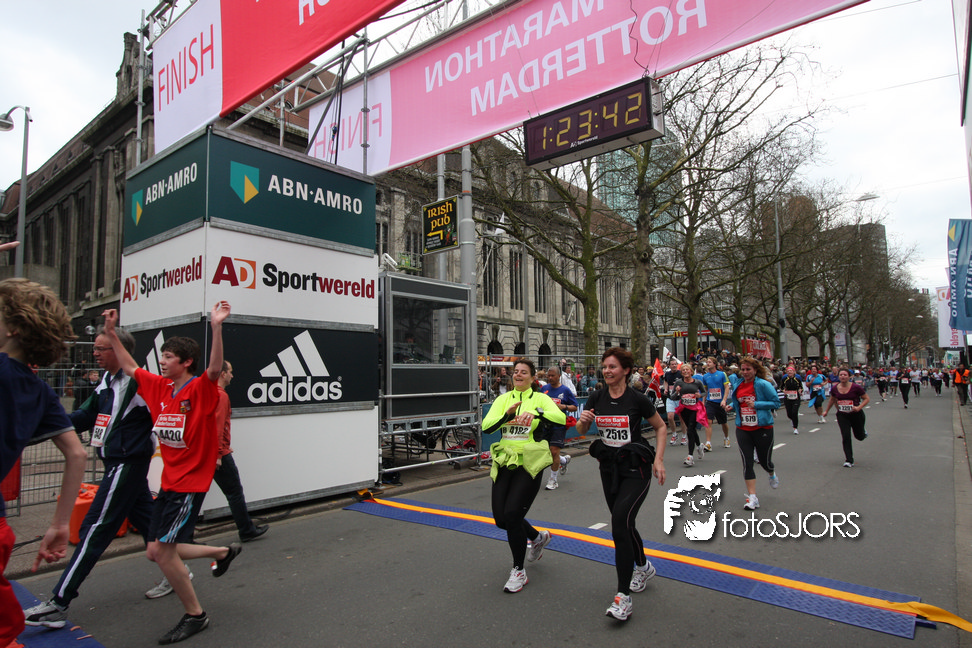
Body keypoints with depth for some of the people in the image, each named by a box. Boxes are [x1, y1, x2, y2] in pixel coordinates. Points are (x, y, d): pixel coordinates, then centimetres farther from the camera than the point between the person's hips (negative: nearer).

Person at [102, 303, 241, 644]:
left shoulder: (201, 389, -16)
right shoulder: (159, 387, 5)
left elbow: (215, 369, -36)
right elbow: (130, 367, 19)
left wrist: (216, 327, -48)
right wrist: (111, 333, 15)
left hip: (191, 483, -8)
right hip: (169, 482, 8)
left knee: (163, 551, -6)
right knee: (155, 553, 13)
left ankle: (195, 615, 14)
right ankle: (223, 552, 33)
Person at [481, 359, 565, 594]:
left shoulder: (540, 399, -1)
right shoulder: (503, 399, 8)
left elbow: (562, 418, -19)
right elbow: (486, 427, -6)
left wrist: (537, 413, -35)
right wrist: (508, 413, -21)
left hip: (530, 462, -4)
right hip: (505, 461, 5)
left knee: (512, 514, -11)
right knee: (501, 519, 6)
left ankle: (519, 571, 12)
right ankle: (538, 537, 38)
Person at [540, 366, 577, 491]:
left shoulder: (565, 390, -3)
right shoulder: (544, 388, 7)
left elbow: (575, 407, 0)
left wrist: (563, 407, -16)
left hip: (559, 425, -4)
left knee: (554, 451, -8)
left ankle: (553, 479, 9)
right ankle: (564, 460, 40)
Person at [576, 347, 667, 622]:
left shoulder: (637, 399, -12)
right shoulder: (597, 398, -1)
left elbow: (660, 427, 1)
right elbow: (581, 430, 5)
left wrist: (659, 459, -9)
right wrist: (583, 420, -18)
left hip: (635, 468, -5)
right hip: (609, 467, 5)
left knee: (620, 522, -17)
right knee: (623, 523, 17)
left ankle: (623, 597, -8)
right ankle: (643, 567, 46)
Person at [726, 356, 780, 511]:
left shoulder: (763, 384, -11)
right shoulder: (737, 384, 4)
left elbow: (776, 402, -11)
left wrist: (756, 404, -21)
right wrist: (731, 405, 2)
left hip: (762, 428, -3)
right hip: (743, 429, 4)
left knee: (764, 461, 10)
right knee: (747, 462, -3)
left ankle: (772, 475, 49)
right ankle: (752, 497, 2)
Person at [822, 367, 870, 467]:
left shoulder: (856, 387, -15)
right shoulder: (835, 388, -5)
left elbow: (867, 399, -7)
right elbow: (832, 400, 14)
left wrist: (859, 407, -23)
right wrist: (827, 411, 22)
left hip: (856, 415, -1)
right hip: (842, 415, 1)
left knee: (859, 436, 15)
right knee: (846, 437, -8)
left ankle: (864, 432, 55)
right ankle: (849, 461, 1)